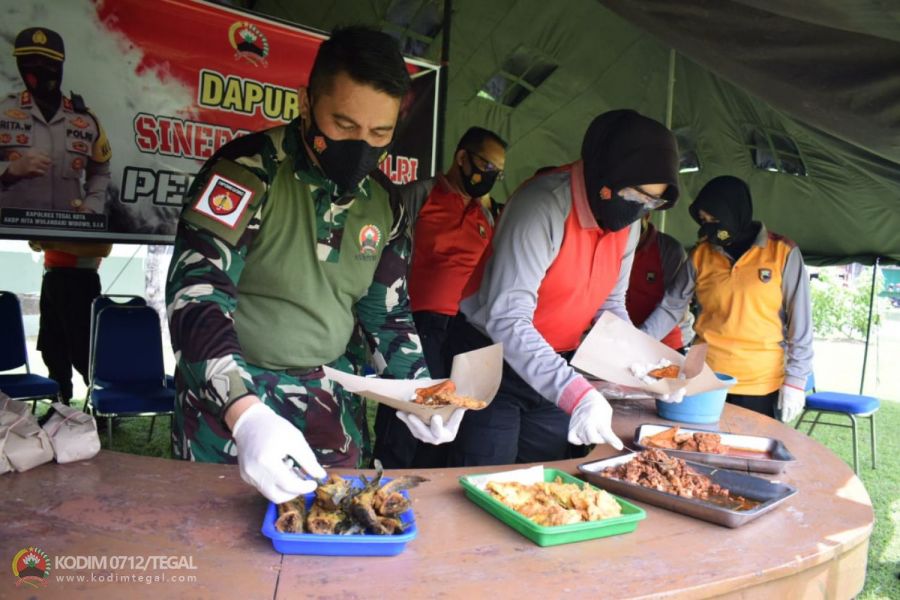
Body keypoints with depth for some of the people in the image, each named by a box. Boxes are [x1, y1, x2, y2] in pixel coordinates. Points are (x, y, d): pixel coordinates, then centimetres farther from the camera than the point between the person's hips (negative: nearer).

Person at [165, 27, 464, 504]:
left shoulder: (384, 204, -1)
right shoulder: (248, 170, -17)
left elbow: (388, 314, 8)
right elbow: (195, 295, -26)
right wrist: (247, 415, -39)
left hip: (330, 405, 5)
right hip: (229, 400, -4)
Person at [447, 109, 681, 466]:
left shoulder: (628, 223, -2)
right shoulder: (544, 206, -26)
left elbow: (610, 305, 9)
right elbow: (508, 319, -33)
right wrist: (575, 392, -42)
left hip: (555, 367, 7)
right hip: (496, 360, -7)